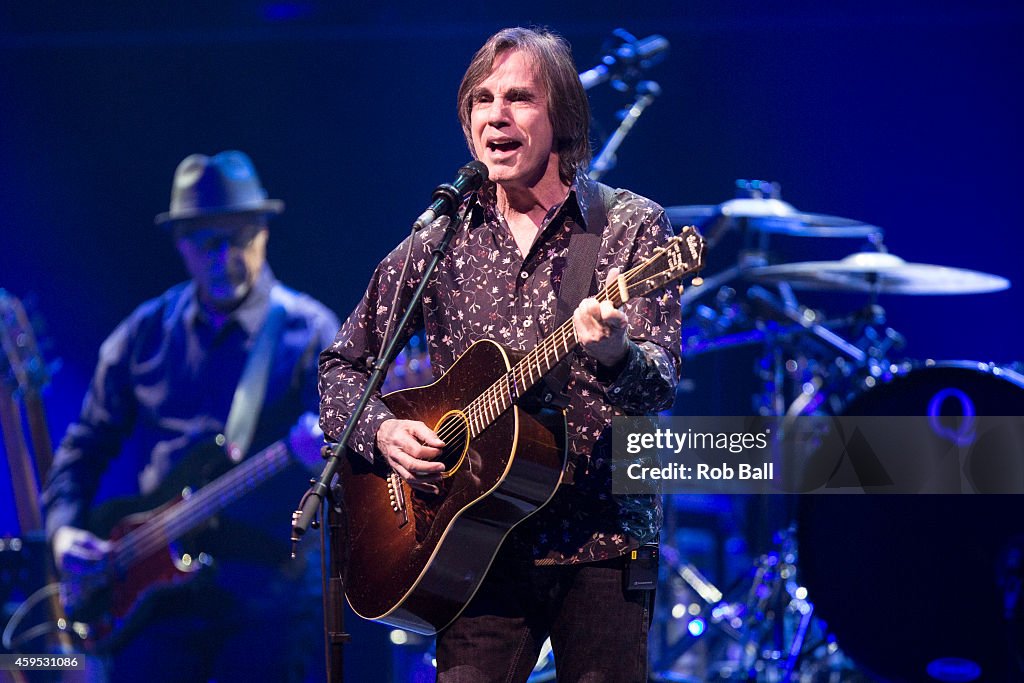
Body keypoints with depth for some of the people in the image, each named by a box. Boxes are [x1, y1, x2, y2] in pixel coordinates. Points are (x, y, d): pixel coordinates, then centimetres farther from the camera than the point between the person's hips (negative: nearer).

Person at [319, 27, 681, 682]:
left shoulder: (630, 225, -1)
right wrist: (381, 431, -5)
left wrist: (613, 354, -35)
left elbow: (660, 383, -12)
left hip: (601, 546, -1)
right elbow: (342, 364, 15)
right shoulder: (438, 241, 8)